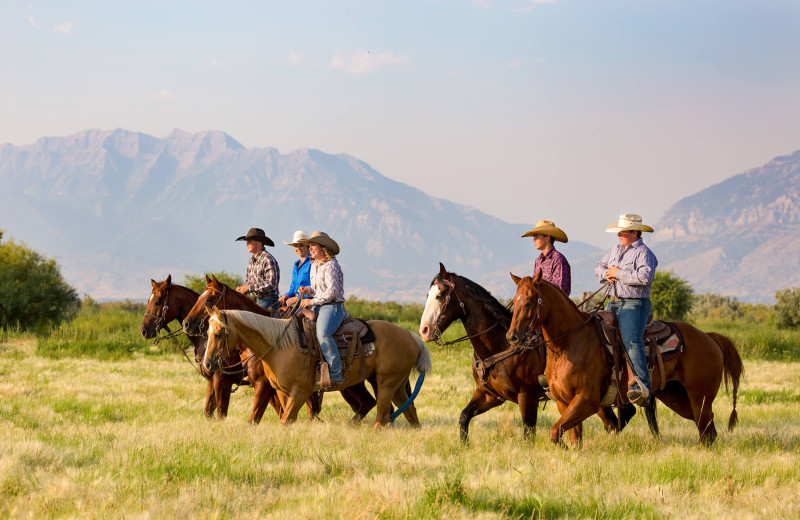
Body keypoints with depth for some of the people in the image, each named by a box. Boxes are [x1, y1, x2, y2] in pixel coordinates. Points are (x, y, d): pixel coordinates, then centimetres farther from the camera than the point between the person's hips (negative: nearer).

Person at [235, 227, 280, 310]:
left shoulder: (268, 260, -14)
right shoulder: (252, 260, 14)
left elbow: (272, 284, -21)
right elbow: (248, 281, 24)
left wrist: (249, 288, -21)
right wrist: (242, 288, -1)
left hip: (267, 300, -9)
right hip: (255, 299, 9)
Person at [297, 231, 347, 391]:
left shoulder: (331, 265, -10)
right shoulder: (314, 266, 18)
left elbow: (332, 292, -16)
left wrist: (312, 301, -15)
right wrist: (308, 290, 7)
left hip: (332, 307, -10)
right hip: (317, 306, 10)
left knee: (323, 333, -34)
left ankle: (336, 376, -34)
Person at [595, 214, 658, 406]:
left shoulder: (643, 253, -7)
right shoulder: (615, 250, 19)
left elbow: (646, 276, -23)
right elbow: (599, 267, 23)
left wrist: (619, 274, -16)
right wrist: (606, 273, -1)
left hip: (634, 305, -9)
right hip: (613, 303, 9)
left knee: (631, 341, -26)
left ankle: (642, 386, -35)